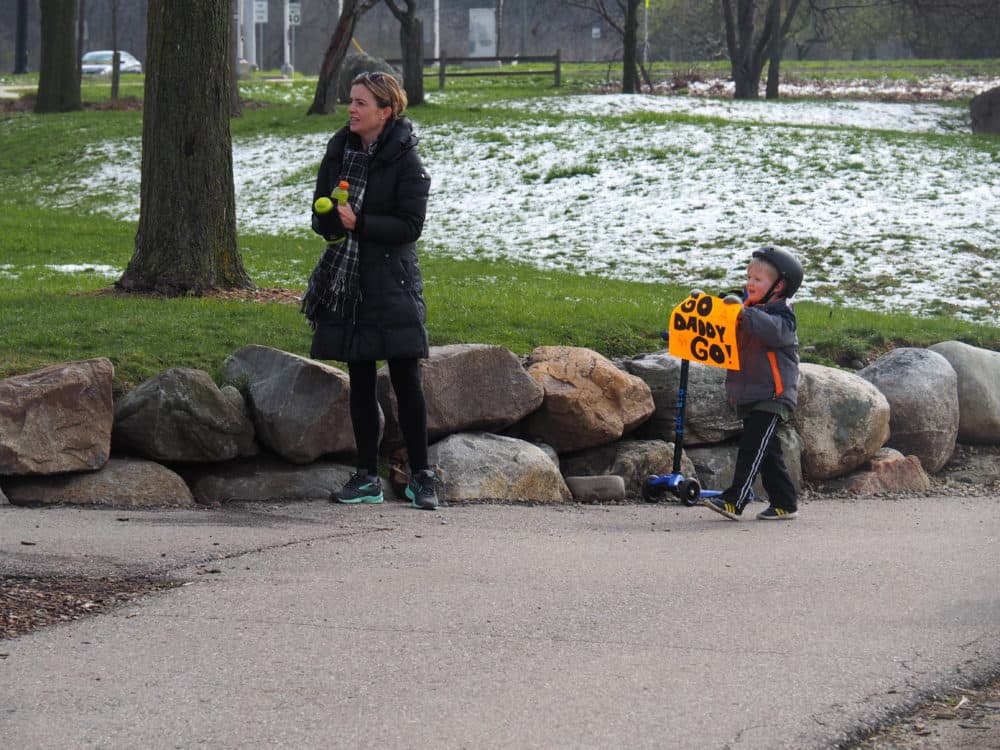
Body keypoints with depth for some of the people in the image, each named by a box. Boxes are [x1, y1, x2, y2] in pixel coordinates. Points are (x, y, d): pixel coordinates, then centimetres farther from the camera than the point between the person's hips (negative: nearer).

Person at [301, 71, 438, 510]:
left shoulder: (405, 160, -8)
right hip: (347, 280, 5)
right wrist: (333, 219, -11)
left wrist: (359, 223, -20)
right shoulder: (339, 150, 8)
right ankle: (367, 477, 14)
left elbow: (410, 226, -12)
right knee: (359, 380, 8)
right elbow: (320, 215, 12)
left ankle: (420, 476, 4)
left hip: (392, 280, -5)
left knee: (405, 379, -4)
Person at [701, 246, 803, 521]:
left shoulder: (782, 314, -10)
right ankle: (784, 502, 18)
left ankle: (734, 501, -18)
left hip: (772, 395, -9)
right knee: (768, 452, 12)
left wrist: (744, 312, -43)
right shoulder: (751, 308, 15)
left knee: (752, 446, -14)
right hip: (748, 396, 9)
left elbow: (774, 331, -33)